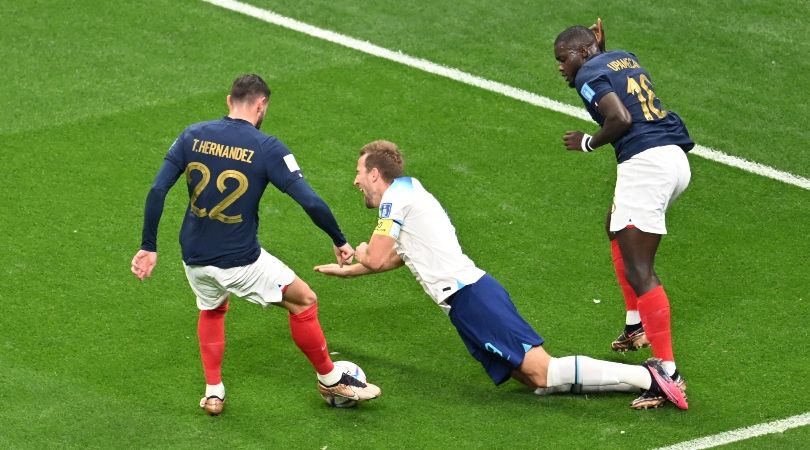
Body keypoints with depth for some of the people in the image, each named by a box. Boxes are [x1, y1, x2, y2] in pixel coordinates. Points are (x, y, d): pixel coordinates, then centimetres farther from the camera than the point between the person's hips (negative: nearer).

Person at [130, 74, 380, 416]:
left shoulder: (193, 136, -1)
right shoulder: (266, 148, -12)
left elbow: (157, 191, -5)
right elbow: (311, 202, -15)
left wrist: (148, 247, 1)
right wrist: (340, 242, 0)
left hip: (194, 259, 5)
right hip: (241, 262, -4)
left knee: (212, 310, 35)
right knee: (304, 301, 16)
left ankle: (213, 392, 32)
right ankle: (330, 380, 27)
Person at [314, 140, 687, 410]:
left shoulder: (396, 195, -2)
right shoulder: (409, 192, 26)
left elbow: (377, 259, -8)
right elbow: (397, 257, 41)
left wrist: (360, 253, 16)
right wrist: (345, 271, 48)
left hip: (468, 297, -9)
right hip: (476, 291, 9)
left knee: (541, 371, -18)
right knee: (535, 378, 0)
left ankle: (647, 377, -27)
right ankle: (646, 376, -9)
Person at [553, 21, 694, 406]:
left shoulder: (590, 74, -2)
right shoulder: (625, 58, 20)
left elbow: (621, 118, -17)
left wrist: (588, 143, 1)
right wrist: (601, 43, 33)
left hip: (644, 162, -9)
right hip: (676, 160, 9)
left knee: (638, 270, -11)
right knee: (617, 230, 33)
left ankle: (669, 373, -19)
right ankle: (636, 325, 34)